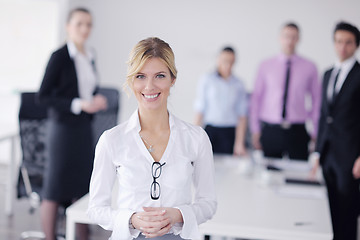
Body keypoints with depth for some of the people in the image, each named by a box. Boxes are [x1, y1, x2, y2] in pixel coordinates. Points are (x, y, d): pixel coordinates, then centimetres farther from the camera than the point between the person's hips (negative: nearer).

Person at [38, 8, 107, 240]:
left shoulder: (89, 57, 10)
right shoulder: (60, 56, -10)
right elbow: (43, 95, -13)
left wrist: (97, 101, 0)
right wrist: (78, 104, -19)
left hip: (84, 127, 7)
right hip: (64, 127, -7)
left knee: (83, 185, 11)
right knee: (56, 188, -1)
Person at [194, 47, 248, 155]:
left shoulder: (238, 84, 8)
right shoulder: (207, 80, 4)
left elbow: (242, 117, 6)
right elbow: (199, 111, 2)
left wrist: (239, 143, 0)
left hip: (231, 134, 1)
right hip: (211, 131, -1)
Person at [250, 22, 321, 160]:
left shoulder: (309, 68, 5)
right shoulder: (266, 66, 6)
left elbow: (316, 101, 9)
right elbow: (256, 98, 9)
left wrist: (316, 133, 7)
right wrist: (255, 130, 6)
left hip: (297, 132, 0)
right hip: (270, 131, 1)